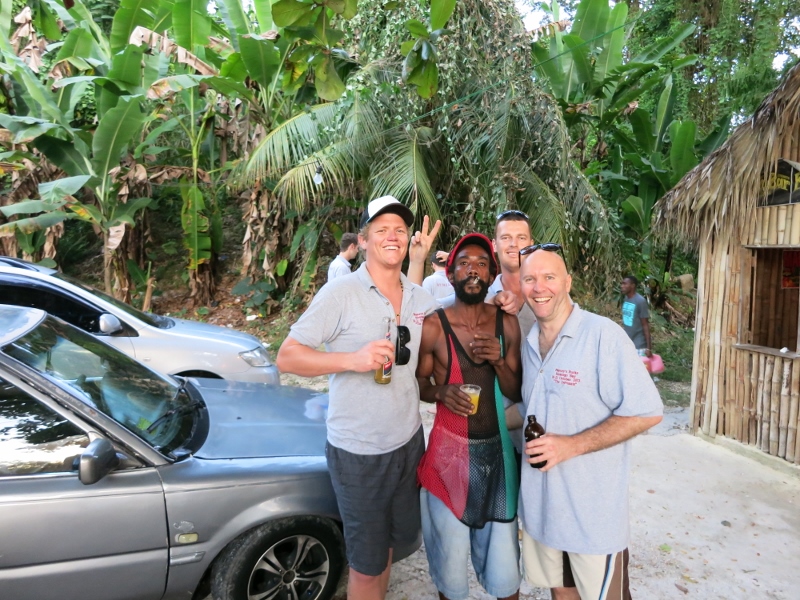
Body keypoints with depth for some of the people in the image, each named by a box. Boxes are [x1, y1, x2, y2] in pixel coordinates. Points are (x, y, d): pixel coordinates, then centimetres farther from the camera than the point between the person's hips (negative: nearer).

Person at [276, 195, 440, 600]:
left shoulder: (419, 298, 1)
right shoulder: (341, 293, -15)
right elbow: (287, 357, -16)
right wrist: (353, 358, -30)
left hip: (409, 442, 6)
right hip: (358, 453, -5)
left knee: (393, 540, 26)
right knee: (367, 563, 12)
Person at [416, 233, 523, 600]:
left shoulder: (507, 324, -1)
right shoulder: (432, 326, -10)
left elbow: (516, 393, 4)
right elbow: (418, 384, 2)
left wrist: (499, 362, -15)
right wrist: (440, 393, -19)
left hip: (497, 448, 2)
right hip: (450, 448, -2)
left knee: (503, 550, 10)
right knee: (450, 551, 10)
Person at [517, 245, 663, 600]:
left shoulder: (602, 334, -17)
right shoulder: (528, 342, 5)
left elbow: (646, 412, -18)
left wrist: (572, 445, -23)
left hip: (593, 509, -6)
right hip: (540, 501, 6)